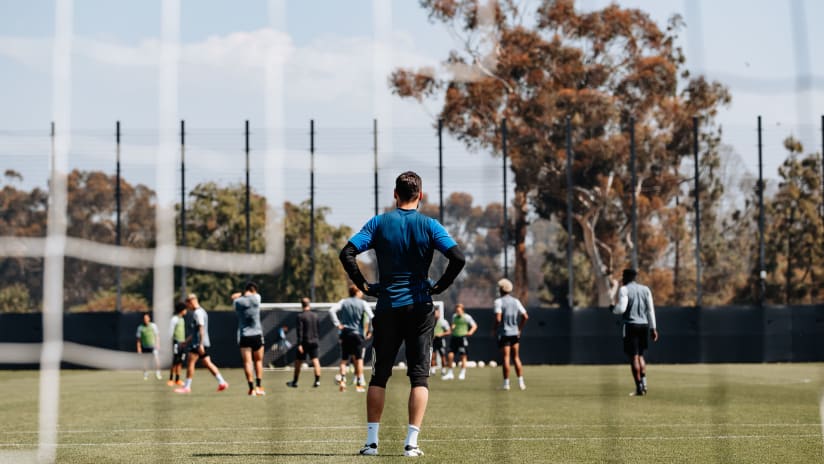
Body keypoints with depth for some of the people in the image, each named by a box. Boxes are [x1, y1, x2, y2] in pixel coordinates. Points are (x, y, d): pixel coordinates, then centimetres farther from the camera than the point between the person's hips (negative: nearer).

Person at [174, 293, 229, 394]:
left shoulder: (198, 313, -12)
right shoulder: (201, 312, 20)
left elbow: (201, 329, -20)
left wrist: (200, 344, -24)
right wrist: (188, 340, 30)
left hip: (198, 343, -10)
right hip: (201, 343, 10)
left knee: (190, 363, -5)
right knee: (207, 363, 8)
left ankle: (187, 387, -3)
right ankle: (222, 382, 3)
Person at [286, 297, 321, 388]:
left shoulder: (300, 316, -9)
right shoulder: (315, 315, 7)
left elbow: (300, 331, -14)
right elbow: (318, 329, 13)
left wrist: (299, 344, -15)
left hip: (304, 342, -4)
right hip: (314, 341, 4)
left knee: (298, 362, 7)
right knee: (315, 360, 1)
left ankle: (295, 382, 16)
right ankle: (317, 381, -8)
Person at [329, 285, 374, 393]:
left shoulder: (343, 302, 6)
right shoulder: (363, 304, 0)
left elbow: (332, 310, -8)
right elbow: (371, 317, -12)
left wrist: (337, 324, -7)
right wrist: (370, 331, -2)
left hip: (345, 334, 2)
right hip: (358, 334, -2)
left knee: (344, 359, 9)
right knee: (359, 359, 4)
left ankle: (342, 380, -9)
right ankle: (359, 384, 2)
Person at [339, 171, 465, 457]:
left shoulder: (379, 223, 1)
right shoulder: (429, 226, -2)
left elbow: (347, 253, -8)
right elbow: (458, 258, -13)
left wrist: (364, 286, 0)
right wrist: (439, 286, -1)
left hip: (388, 307, 1)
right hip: (420, 307, -1)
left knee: (379, 376, 10)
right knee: (419, 376, 3)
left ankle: (371, 441, 8)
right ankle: (411, 443, -4)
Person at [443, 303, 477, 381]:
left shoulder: (467, 317, -3)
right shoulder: (454, 316, 12)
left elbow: (475, 326, 3)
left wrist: (470, 332, -14)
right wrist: (452, 327, 5)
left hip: (463, 337, -4)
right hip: (454, 337, 4)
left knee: (463, 356, -1)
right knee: (450, 355, -3)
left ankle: (462, 373, 11)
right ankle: (450, 373, 7)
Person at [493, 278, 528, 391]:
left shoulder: (499, 301, -10)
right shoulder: (516, 301, 6)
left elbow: (498, 318, -20)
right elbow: (525, 316, 3)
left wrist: (494, 330, -6)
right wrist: (520, 329, 11)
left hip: (504, 333, -5)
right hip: (515, 333, 5)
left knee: (505, 358, -2)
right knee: (516, 358, 11)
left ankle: (506, 383, -1)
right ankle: (521, 382, 6)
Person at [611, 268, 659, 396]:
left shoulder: (624, 289, -5)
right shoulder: (645, 289, 11)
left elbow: (622, 308, -16)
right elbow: (651, 309, 9)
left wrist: (613, 309, 6)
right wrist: (653, 328, 11)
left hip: (631, 325, -5)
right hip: (644, 325, 5)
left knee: (633, 357, -2)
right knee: (640, 355, 18)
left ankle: (639, 388, -5)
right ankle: (644, 383, 6)